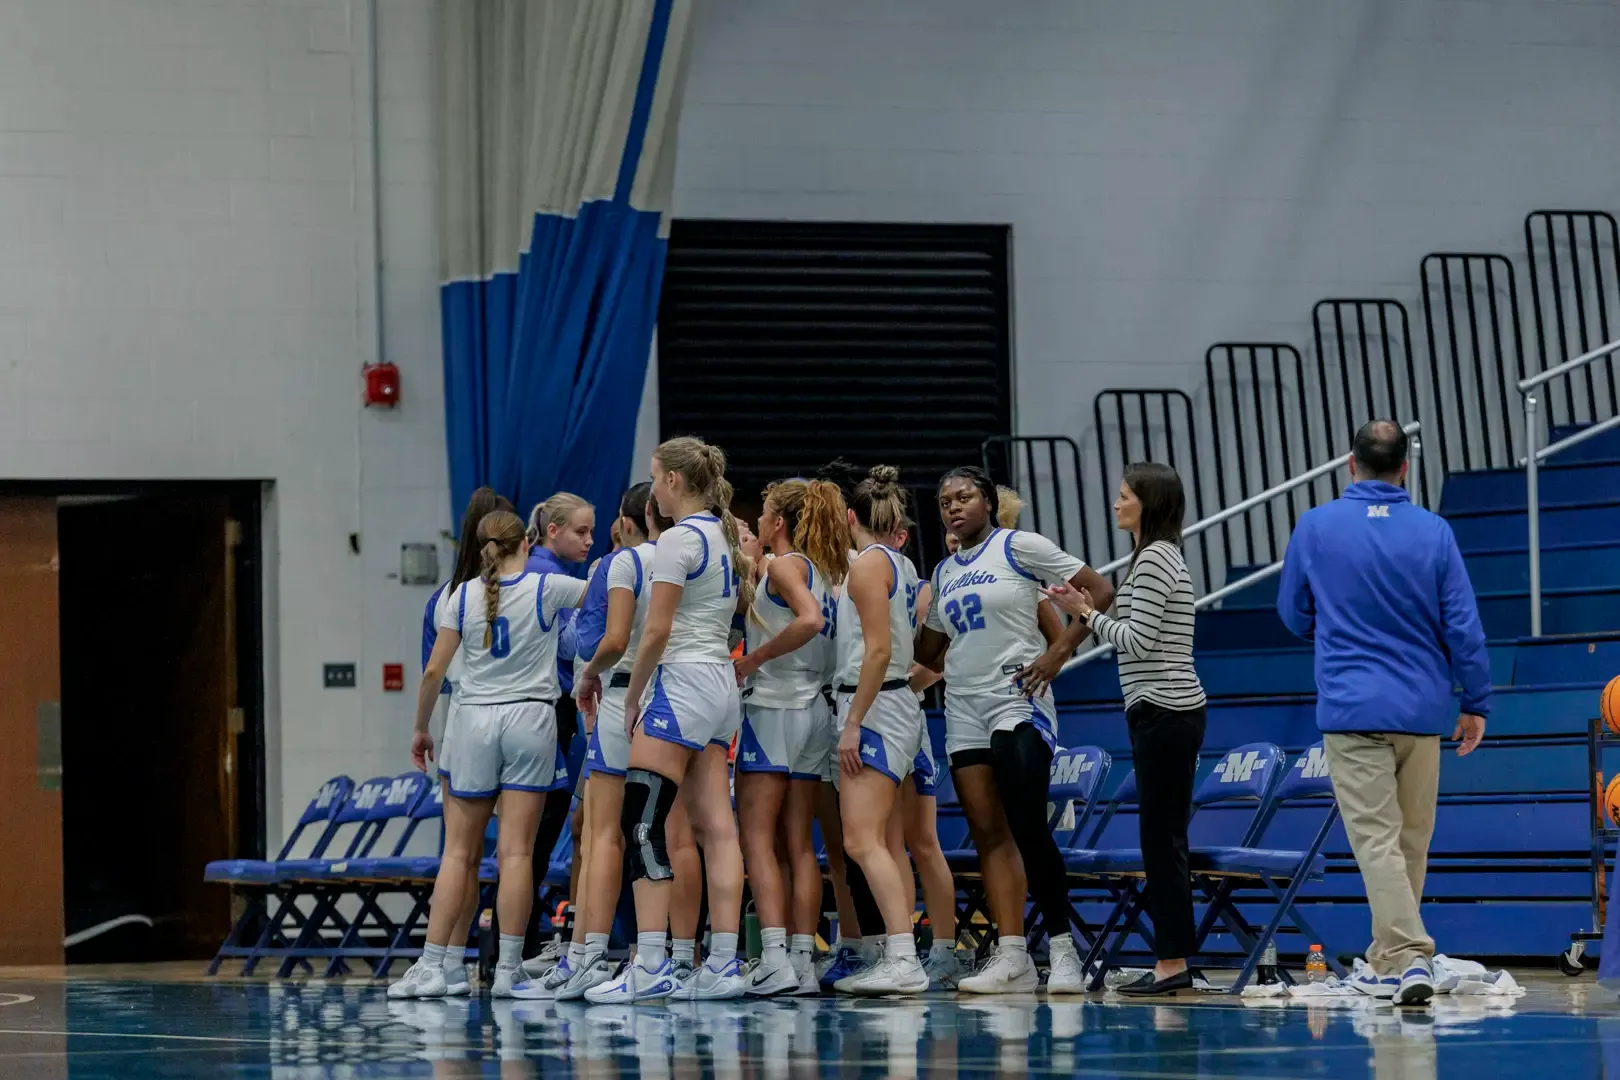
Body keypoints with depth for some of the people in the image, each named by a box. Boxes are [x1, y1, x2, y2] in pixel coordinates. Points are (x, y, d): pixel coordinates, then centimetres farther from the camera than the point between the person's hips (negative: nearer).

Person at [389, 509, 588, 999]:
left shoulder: (464, 596, 1)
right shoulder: (546, 588, -3)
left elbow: (434, 671, 1)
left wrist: (420, 728, 12)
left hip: (474, 720, 1)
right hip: (530, 719, -1)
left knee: (459, 853, 4)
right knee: (516, 852, -2)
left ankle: (432, 966, -1)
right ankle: (508, 971, -3)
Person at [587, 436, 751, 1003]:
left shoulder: (681, 538, -12)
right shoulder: (725, 535, 15)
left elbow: (656, 631, -14)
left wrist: (632, 697, -5)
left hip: (682, 681, -9)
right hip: (722, 684, 9)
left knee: (643, 823, -11)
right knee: (715, 828, 4)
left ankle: (649, 966, -17)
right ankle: (723, 966, 0)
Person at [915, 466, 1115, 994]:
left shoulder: (1018, 547, -3)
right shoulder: (944, 572, 16)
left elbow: (1099, 591, -7)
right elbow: (927, 650, 28)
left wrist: (1058, 652, -13)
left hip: (1018, 704, -7)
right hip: (963, 710, 7)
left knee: (1027, 828, -14)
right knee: (989, 835, 1)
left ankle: (1063, 950, -7)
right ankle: (1011, 957, -1)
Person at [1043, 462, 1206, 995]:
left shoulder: (1155, 559, -12)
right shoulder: (1161, 557, 19)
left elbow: (1137, 639, -18)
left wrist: (1087, 613, -6)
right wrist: (1089, 611, 15)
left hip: (1163, 711, -10)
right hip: (1166, 711, 10)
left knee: (1162, 836, -8)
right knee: (1163, 837, 9)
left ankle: (1172, 961, -8)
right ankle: (1172, 961, 10)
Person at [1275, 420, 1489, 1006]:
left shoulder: (1315, 528, -2)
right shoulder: (1433, 532, -2)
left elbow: (1293, 613, 11)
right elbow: (1463, 626, -1)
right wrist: (1475, 703, 10)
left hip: (1351, 709, -2)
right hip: (1422, 709, 2)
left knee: (1377, 838, -6)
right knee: (1412, 841, 14)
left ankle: (1409, 958, -19)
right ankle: (1388, 961, 23)